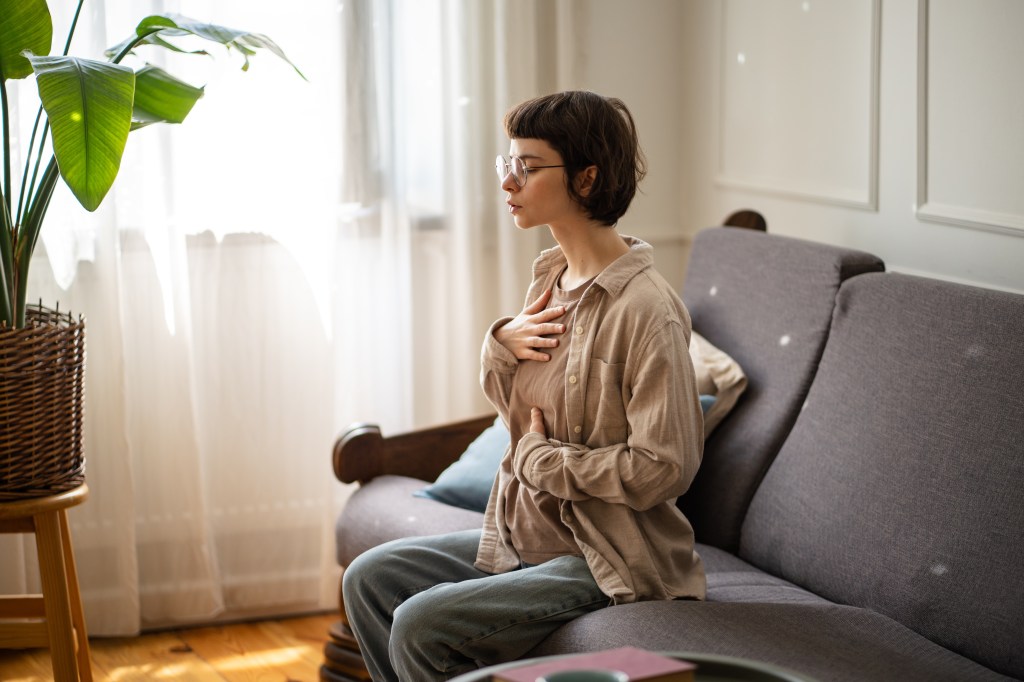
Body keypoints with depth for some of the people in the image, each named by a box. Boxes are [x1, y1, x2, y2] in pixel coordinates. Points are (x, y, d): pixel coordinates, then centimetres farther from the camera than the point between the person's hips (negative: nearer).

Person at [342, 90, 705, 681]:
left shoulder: (646, 309, -21)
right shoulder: (551, 280, 7)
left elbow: (665, 466, -24)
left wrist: (543, 457, -14)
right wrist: (502, 346, -3)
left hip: (608, 562, -9)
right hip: (527, 537, 9)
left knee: (422, 626, -20)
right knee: (371, 578, 3)